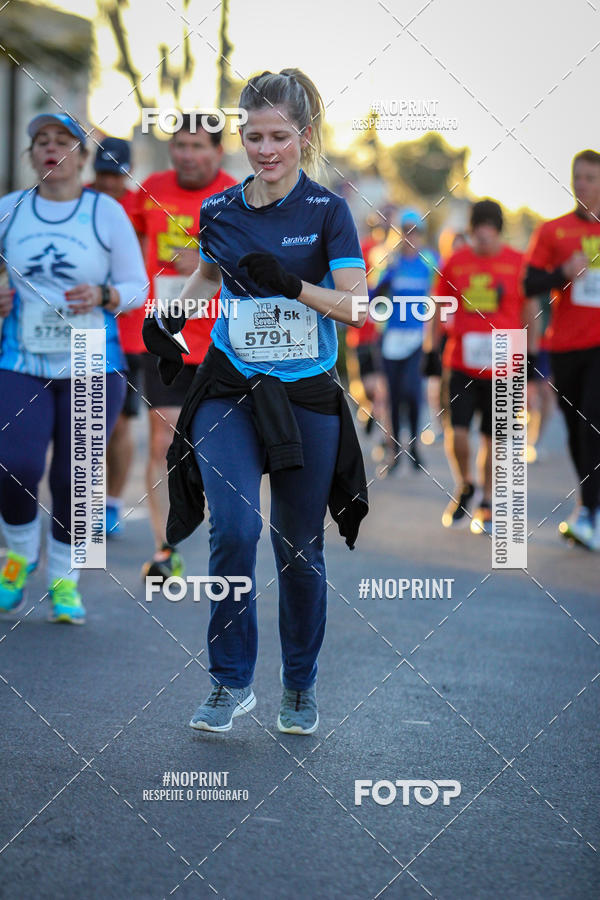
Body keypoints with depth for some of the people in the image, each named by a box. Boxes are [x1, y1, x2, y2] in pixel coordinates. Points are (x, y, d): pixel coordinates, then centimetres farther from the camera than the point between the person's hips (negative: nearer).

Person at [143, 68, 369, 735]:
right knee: (234, 530, -18)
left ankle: (300, 686, 26)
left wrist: (293, 286, -25)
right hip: (229, 392, 1)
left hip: (306, 397, -1)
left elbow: (356, 307, -11)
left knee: (299, 549, 7)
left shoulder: (327, 211, -5)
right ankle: (231, 680, -2)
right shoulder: (218, 211, 3)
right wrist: (167, 316, 9)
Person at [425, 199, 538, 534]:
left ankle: (487, 506, 21)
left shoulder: (517, 263, 0)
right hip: (461, 364, 0)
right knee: (456, 434, -9)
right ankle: (464, 486, 20)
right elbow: (439, 308, 12)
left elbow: (529, 310, 8)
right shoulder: (455, 262, 3)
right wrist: (433, 351, 10)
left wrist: (532, 353, 7)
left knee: (492, 438, 6)